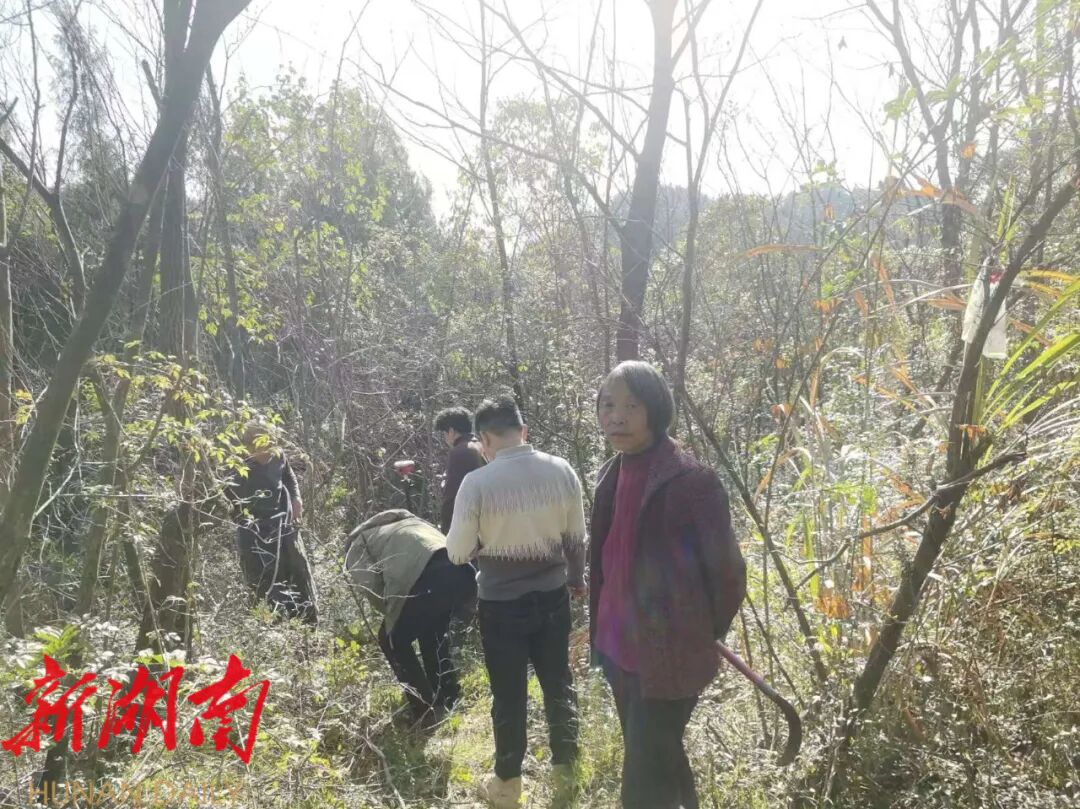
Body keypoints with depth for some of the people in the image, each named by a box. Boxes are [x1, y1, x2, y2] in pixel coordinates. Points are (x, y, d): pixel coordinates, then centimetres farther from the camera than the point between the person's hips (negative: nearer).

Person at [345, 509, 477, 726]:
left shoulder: (357, 546, 26)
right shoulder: (403, 522, 43)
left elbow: (370, 588, 8)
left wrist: (393, 615, 25)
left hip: (430, 579, -7)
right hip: (463, 571, 7)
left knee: (393, 640, 19)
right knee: (434, 631, 35)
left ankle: (427, 712, 19)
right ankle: (449, 702, 43)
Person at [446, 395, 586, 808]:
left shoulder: (477, 483, -20)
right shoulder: (561, 470, -8)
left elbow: (457, 552, -11)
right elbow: (576, 536, 3)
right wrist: (577, 579, 20)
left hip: (501, 602, -3)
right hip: (552, 595, 3)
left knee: (509, 694, 13)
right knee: (558, 683, 21)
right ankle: (565, 770, 35)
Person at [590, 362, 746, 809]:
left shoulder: (691, 480, -18)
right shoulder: (611, 475, 4)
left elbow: (726, 571, -12)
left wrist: (703, 639, 0)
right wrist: (602, 628, 16)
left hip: (667, 656, -7)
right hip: (618, 647, 7)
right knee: (659, 760, 23)